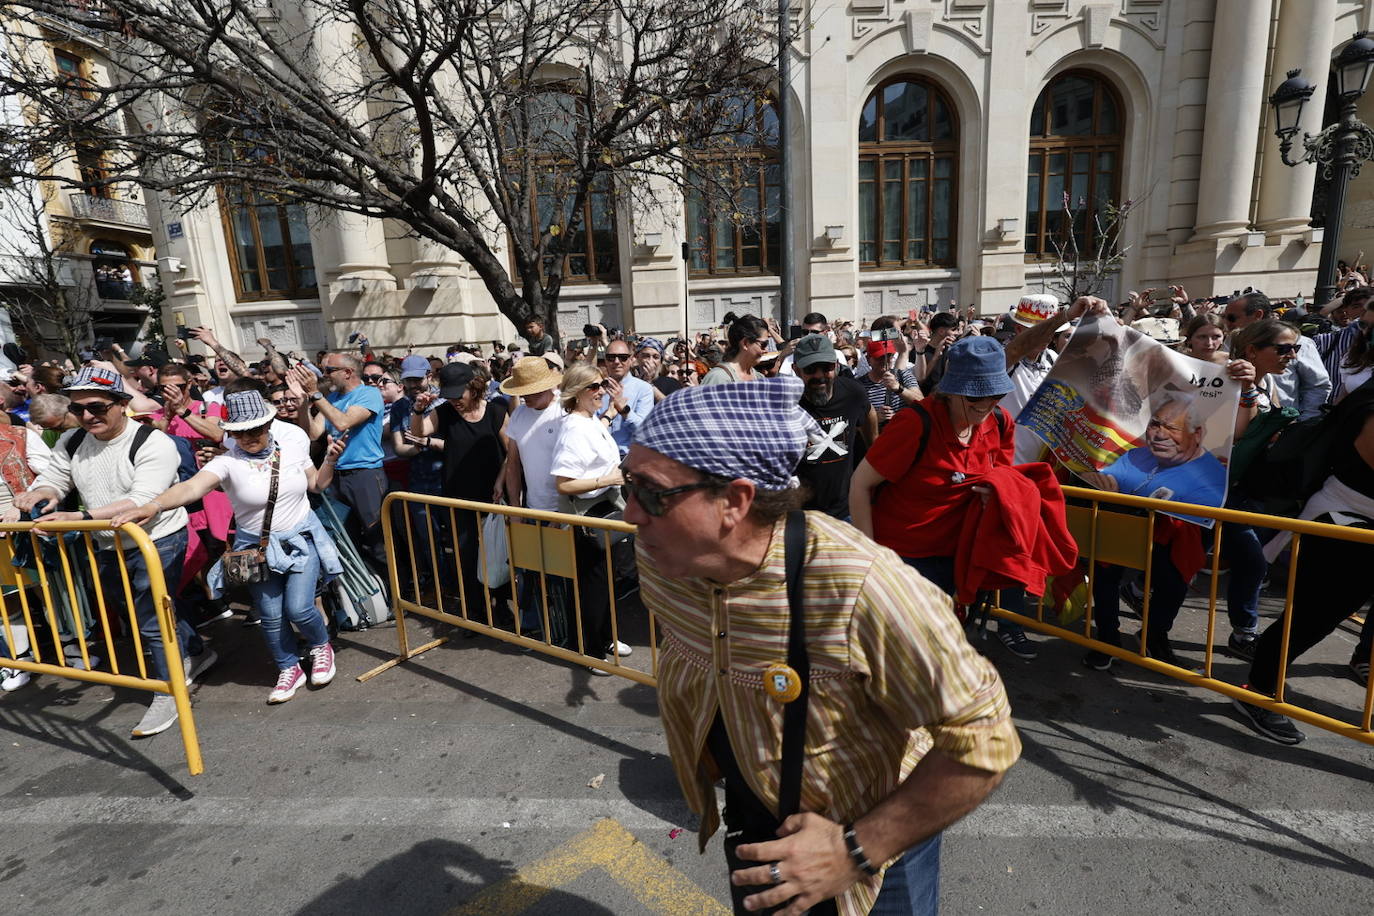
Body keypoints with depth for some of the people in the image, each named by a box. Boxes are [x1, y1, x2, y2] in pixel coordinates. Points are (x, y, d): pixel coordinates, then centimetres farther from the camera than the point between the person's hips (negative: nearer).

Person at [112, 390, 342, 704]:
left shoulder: (293, 448, -5)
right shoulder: (228, 462, -14)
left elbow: (315, 484, 9)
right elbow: (192, 487, -31)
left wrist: (330, 460, -8)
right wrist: (152, 505, -49)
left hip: (302, 539, 0)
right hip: (257, 547, 0)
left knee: (299, 608, -9)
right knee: (270, 615, 6)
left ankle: (321, 646, 24)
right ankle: (289, 670, 30)